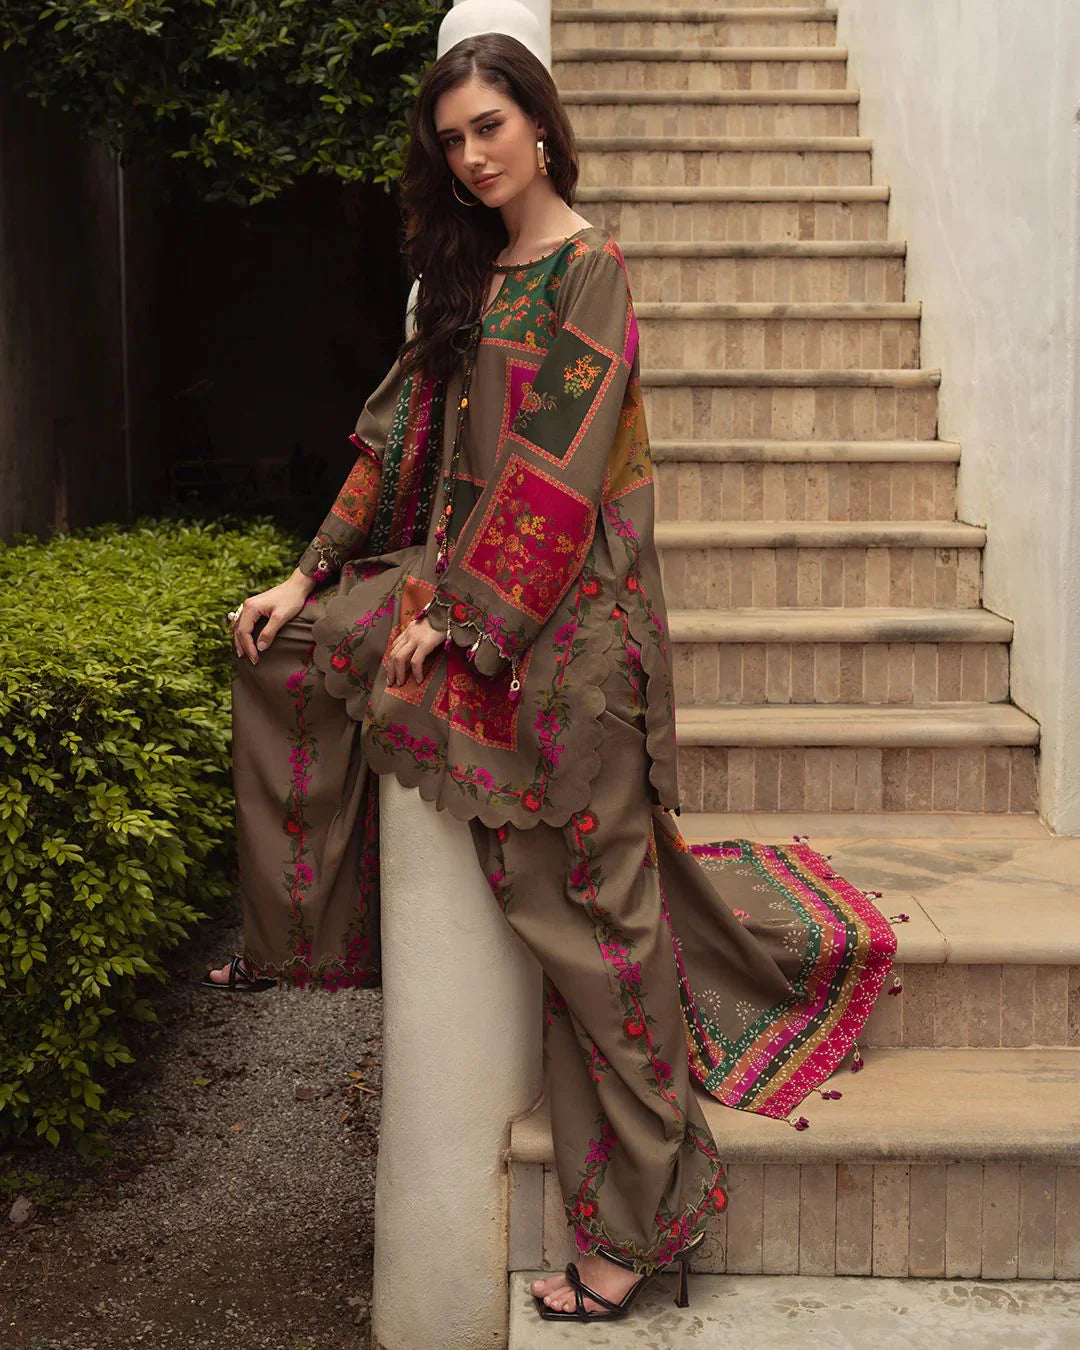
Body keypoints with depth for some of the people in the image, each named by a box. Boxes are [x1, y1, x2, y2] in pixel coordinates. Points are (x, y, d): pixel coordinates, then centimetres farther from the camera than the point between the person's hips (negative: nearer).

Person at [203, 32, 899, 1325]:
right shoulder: (469, 274, 15)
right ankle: (296, 936, 21)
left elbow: (557, 466, -17)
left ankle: (638, 1216, 7)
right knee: (279, 644, 9)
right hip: (463, 581, 8)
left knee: (589, 891, -5)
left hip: (567, 608, -8)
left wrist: (454, 613, -17)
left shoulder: (590, 271, -10)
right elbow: (404, 428, 13)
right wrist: (316, 573, 7)